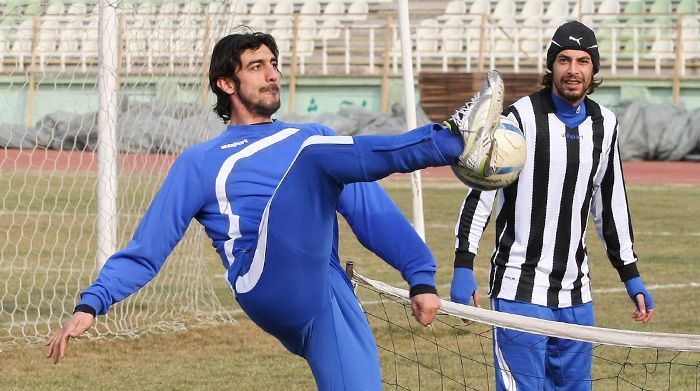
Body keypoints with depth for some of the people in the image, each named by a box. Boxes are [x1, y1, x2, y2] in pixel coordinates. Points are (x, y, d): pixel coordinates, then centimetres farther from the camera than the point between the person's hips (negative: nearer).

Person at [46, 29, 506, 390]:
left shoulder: (312, 139, 29)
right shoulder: (201, 163, 21)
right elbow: (145, 250, 17)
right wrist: (92, 304, 2)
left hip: (332, 300, 4)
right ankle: (453, 139, -40)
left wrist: (420, 277, 6)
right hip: (268, 290, -4)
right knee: (315, 152, -22)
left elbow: (373, 212, 20)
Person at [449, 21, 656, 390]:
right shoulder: (521, 117, -8)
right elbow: (479, 192, -8)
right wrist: (463, 268, -14)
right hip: (520, 291, -6)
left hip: (575, 295, 6)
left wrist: (631, 276, 18)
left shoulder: (605, 124, 9)